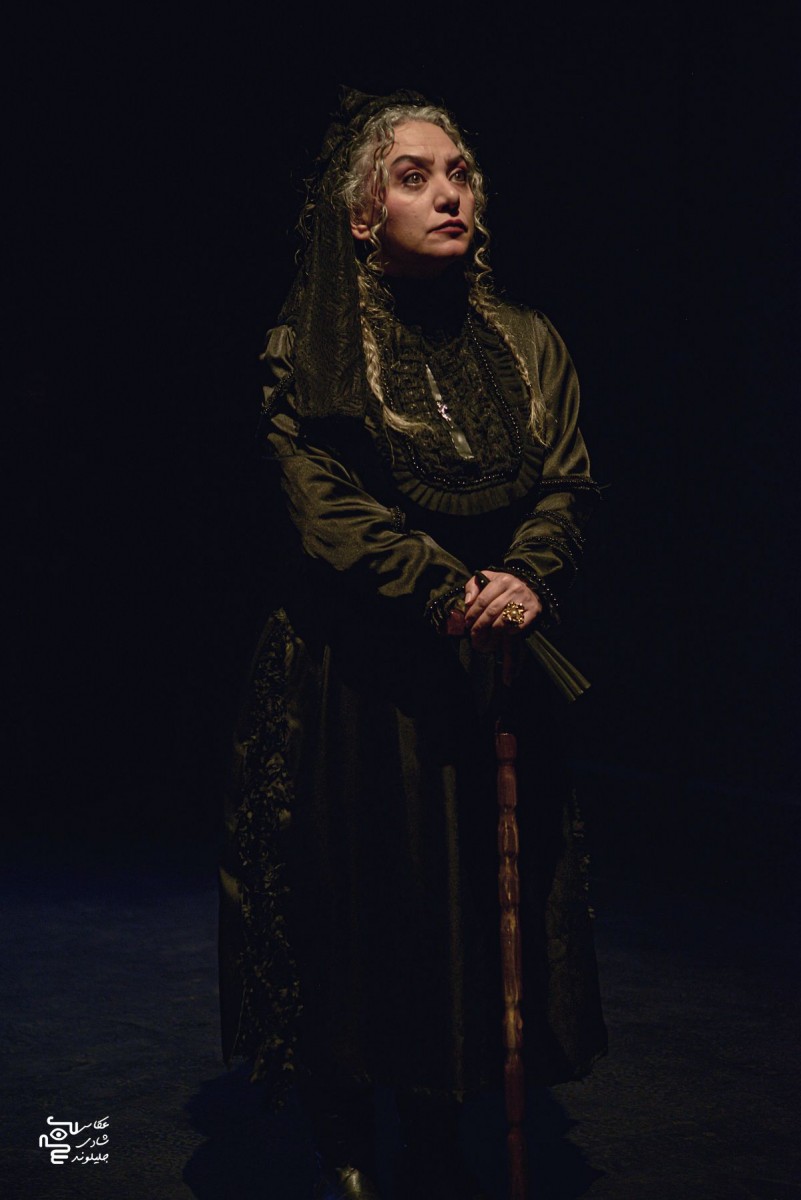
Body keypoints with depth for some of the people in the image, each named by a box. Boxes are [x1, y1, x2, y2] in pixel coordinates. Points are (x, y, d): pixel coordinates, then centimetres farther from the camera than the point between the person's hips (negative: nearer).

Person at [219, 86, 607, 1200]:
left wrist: (524, 581, -17)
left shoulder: (529, 342, 9)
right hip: (353, 683, -3)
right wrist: (454, 592, -19)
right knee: (354, 915, 4)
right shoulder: (307, 349, -4)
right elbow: (324, 508, -13)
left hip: (492, 679, 4)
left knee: (476, 907, 10)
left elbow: (567, 485, 3)